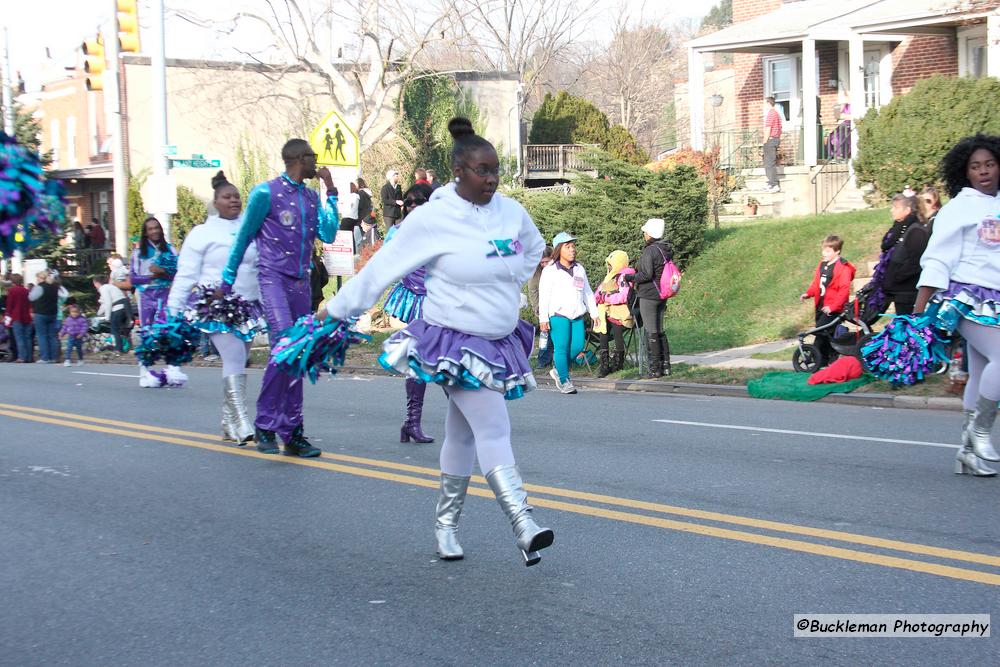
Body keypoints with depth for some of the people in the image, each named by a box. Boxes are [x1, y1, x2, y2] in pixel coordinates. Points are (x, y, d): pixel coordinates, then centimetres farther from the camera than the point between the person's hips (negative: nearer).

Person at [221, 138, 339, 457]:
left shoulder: (312, 197, 13)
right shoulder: (266, 193, -4)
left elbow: (328, 235, 2)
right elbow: (244, 237, 3)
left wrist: (331, 193, 1)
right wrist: (227, 281, 6)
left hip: (301, 282, 6)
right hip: (274, 278, -6)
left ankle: (292, 433, 12)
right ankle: (265, 425, -12)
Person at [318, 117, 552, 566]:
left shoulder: (511, 212, 1)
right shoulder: (432, 218, -14)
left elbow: (534, 248, 25)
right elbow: (381, 268, -7)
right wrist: (336, 309, -1)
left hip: (500, 341, 6)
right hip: (454, 343, -6)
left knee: (462, 434, 14)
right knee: (493, 428, -17)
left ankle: (447, 523, 26)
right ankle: (524, 527, -22)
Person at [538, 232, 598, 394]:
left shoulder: (579, 269, 17)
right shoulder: (550, 271, 0)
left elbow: (588, 292, 22)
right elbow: (544, 295, -3)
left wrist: (594, 313, 18)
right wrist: (543, 318, -9)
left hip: (577, 315, 5)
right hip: (558, 315, -5)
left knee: (578, 345, -4)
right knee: (561, 348, -7)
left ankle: (558, 370, 18)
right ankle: (564, 380, 4)